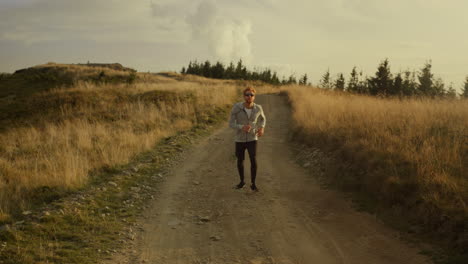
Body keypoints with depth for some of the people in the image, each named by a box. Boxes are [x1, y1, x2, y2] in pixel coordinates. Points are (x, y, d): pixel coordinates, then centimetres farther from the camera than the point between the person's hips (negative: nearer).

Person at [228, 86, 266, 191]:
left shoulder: (258, 108, -12)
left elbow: (262, 118, 10)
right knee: (240, 161, 13)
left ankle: (253, 184, 6)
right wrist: (242, 127, -36)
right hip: (240, 139, 1)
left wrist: (261, 128, -10)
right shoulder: (236, 107, -19)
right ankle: (242, 181, 38)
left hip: (252, 139, -1)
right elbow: (231, 124, -15)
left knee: (253, 161, -13)